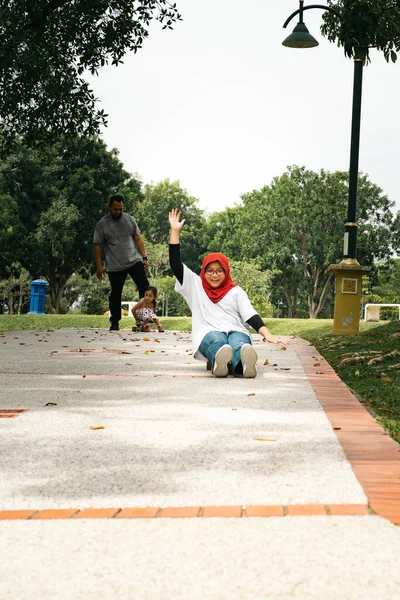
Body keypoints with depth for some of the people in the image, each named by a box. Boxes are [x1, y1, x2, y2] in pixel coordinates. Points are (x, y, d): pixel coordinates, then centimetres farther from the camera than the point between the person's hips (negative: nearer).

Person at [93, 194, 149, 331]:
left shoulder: (129, 219, 6)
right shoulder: (101, 224, -2)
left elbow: (138, 239, 9)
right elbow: (97, 246, 0)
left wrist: (144, 257, 3)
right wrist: (99, 267, -3)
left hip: (134, 261, 2)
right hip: (115, 267, -1)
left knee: (144, 286, -11)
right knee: (115, 294, 6)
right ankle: (114, 322, 18)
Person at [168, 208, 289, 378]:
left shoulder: (236, 291, 22)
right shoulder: (196, 286, 25)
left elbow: (250, 315, 8)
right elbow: (176, 264, 18)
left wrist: (267, 335, -10)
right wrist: (175, 231, 15)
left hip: (236, 332, 1)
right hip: (209, 335, -1)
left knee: (239, 345, -40)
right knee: (217, 341, -41)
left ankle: (242, 364, -77)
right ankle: (219, 362, -78)